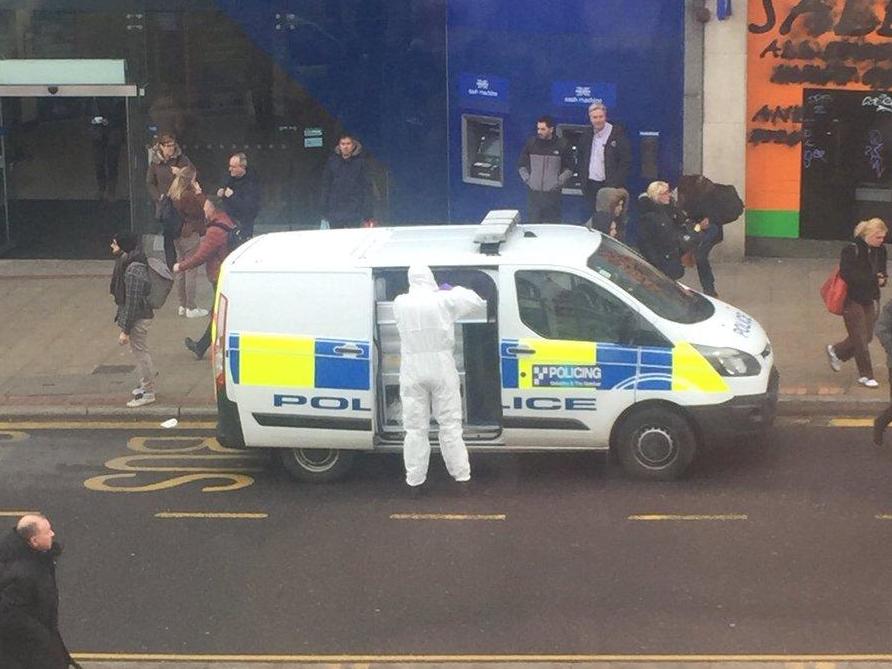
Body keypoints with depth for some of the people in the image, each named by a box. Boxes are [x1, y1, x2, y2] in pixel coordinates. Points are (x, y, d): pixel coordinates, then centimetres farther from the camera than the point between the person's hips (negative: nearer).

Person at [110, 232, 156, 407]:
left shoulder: (133, 272, -29)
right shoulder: (127, 264, 2)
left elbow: (132, 302, -27)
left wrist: (125, 330, -23)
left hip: (138, 318, -10)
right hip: (140, 315, 10)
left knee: (140, 352, 5)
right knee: (139, 351, 23)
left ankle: (148, 393, 18)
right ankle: (147, 384, 39)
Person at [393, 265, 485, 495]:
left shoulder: (400, 304, -3)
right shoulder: (444, 300, -8)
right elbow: (477, 301, 4)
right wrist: (455, 290, 18)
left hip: (412, 370, 1)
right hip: (441, 368, -1)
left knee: (415, 427, 7)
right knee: (450, 424, 6)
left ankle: (415, 481, 9)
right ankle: (461, 476, 10)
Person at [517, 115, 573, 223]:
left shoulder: (562, 145, 0)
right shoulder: (531, 143, 4)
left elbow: (569, 169, 6)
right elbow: (521, 165, 14)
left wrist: (559, 182, -5)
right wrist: (527, 179, 2)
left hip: (553, 193, -1)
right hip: (533, 192, 2)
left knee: (553, 222, 0)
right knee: (532, 222, 2)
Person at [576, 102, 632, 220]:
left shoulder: (617, 134, -7)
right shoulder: (587, 135, 10)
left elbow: (626, 162, -9)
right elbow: (581, 160, 20)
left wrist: (615, 183, -13)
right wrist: (583, 179, 9)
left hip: (610, 187, -5)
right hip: (591, 187, 5)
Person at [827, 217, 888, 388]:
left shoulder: (880, 251, 3)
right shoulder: (851, 250, -18)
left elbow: (882, 272, 14)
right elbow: (847, 274, -24)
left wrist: (881, 278, -11)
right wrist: (873, 278, -24)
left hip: (869, 299, 7)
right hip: (853, 299, -7)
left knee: (867, 336, 12)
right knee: (860, 338, -2)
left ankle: (836, 351, 36)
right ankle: (865, 375, 10)